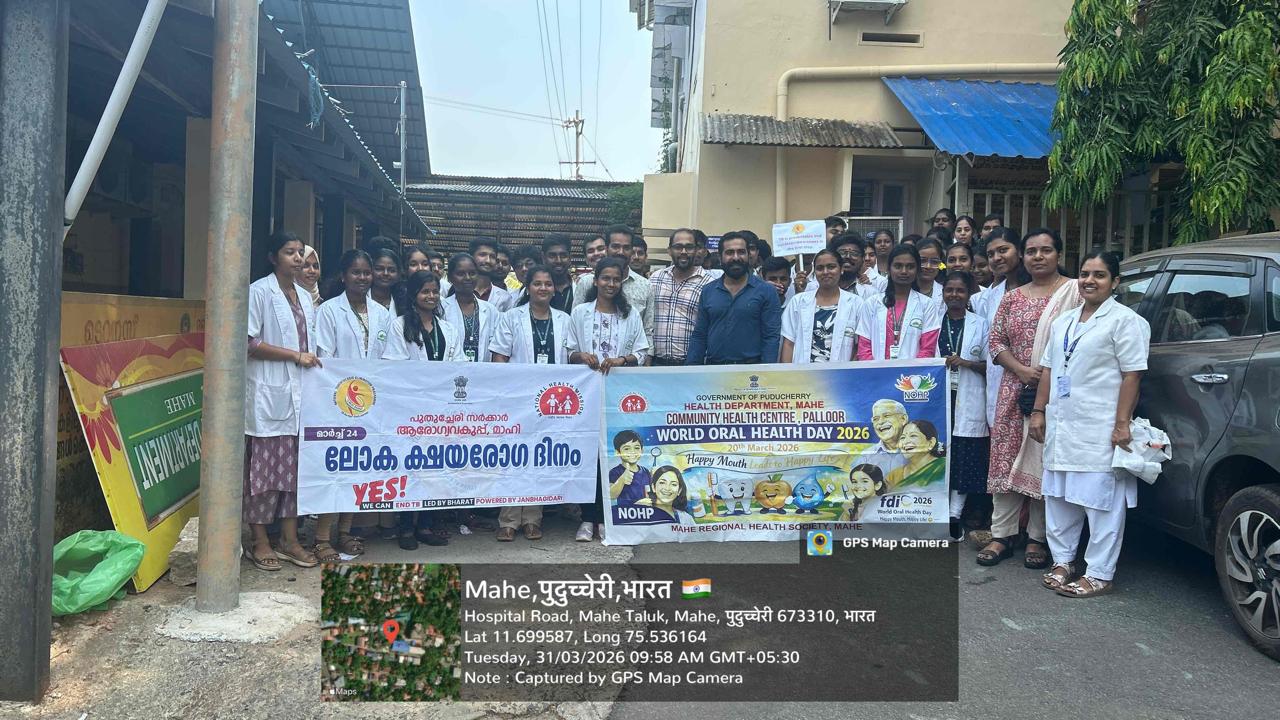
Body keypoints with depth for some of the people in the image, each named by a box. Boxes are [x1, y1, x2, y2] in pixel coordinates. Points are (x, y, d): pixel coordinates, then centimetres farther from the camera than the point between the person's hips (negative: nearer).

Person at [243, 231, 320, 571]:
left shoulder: (305, 297, 16)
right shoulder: (259, 291, -5)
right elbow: (250, 343, -12)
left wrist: (313, 360, 8)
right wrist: (296, 355, -13)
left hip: (298, 394, 7)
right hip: (267, 393, -7)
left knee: (293, 466, 9)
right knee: (263, 467, -2)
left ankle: (289, 540, 17)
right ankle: (260, 542, 8)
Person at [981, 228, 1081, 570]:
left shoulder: (1074, 292, 0)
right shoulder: (1011, 298, 12)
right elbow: (996, 341, 8)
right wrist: (1022, 370, -8)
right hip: (1015, 391, 4)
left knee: (1045, 461, 1)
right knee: (1006, 459, 4)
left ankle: (1038, 537, 13)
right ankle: (1002, 534, 13)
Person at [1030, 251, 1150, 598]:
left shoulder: (1124, 320, -6)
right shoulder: (1064, 321, 16)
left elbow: (1132, 375, -12)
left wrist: (1122, 424, -17)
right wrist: (1039, 411, 11)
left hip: (1100, 431, -7)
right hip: (1061, 426, 8)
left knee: (1101, 502, -2)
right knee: (1059, 497, 13)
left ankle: (1099, 575, 5)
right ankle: (1063, 561, 25)